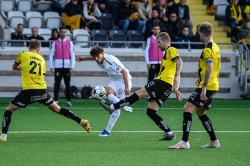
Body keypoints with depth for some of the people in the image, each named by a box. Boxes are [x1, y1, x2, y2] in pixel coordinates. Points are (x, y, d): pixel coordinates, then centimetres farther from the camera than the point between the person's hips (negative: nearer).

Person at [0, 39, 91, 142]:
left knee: (9, 110, 7)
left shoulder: (23, 54, 3)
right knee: (57, 109, 20)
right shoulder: (41, 59, 15)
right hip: (42, 90, 4)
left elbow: (14, 67, 19)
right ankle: (82, 122, 23)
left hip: (28, 91, -4)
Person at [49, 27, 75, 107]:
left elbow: (72, 55, 4)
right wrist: (51, 66, -3)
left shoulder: (69, 43, 7)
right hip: (58, 66, -1)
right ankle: (56, 100, 6)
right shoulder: (55, 43, 5)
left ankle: (68, 101, 7)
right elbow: (51, 55, 4)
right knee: (57, 84, 1)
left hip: (67, 66, 1)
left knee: (67, 84, 3)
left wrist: (72, 66, -4)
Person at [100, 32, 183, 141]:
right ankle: (169, 133, 3)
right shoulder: (167, 53, 28)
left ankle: (112, 107, -12)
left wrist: (176, 76, -29)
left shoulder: (171, 50, -2)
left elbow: (180, 62, -19)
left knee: (138, 94, -12)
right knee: (150, 111, 5)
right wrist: (176, 89, 25)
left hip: (163, 82, -10)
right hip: (166, 87, 10)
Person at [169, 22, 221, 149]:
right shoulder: (215, 47, 13)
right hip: (213, 85, 10)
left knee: (187, 109, -12)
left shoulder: (207, 49, -16)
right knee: (200, 112, 20)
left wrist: (204, 88, -25)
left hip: (207, 86, -10)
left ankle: (184, 142, -18)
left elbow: (209, 70, -23)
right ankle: (214, 141, 22)